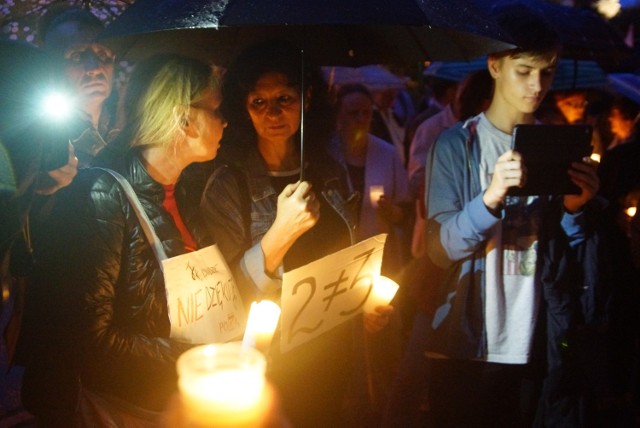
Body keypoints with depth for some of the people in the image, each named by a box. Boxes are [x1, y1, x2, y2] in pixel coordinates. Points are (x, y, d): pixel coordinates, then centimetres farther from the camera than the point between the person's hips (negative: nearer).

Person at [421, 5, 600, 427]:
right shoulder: (457, 144, -4)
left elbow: (566, 253, 8)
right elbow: (441, 248, -11)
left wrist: (576, 209, -13)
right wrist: (490, 199, -28)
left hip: (534, 345, 3)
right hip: (465, 344, -3)